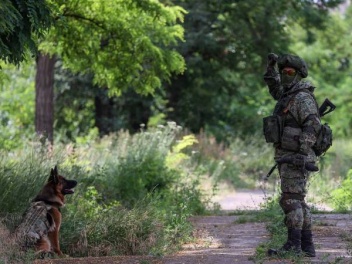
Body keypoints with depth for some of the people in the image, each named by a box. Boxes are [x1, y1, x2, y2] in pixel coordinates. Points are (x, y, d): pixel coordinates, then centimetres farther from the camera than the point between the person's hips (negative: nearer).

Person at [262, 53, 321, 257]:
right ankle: (307, 247, 10)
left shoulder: (302, 97, -13)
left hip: (296, 158, -10)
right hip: (289, 159, 10)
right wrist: (271, 66, 25)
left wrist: (300, 152, -31)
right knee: (298, 202, 9)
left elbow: (312, 125, -24)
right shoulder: (289, 95, 17)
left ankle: (293, 246, -15)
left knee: (290, 200, -13)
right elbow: (275, 88, 38)